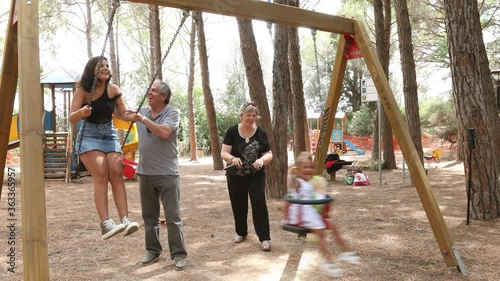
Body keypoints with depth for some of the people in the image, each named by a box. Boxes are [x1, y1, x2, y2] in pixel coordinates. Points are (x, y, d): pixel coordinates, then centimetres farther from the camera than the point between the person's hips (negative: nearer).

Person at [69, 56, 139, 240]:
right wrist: (82, 112, -32)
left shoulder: (113, 89, -1)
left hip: (109, 134, 3)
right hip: (89, 135, -3)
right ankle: (105, 224, -27)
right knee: (101, 175, -21)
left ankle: (125, 219, -19)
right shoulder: (83, 90, -7)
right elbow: (71, 118, -10)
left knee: (116, 173, -15)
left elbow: (123, 114, 8)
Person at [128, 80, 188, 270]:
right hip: (145, 173, 6)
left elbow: (164, 132, -25)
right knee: (149, 215, 14)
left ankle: (179, 254, 9)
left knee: (173, 216, 0)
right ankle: (153, 250, 27)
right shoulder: (142, 111, 8)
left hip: (167, 173, -5)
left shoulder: (171, 113, -8)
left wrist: (143, 119, -18)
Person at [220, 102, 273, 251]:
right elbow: (224, 153, -11)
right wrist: (233, 158, -34)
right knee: (238, 205, 11)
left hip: (256, 175, 0)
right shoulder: (232, 132, -8)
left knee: (259, 203, -8)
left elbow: (269, 154, -4)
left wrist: (262, 159, -28)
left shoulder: (260, 133, -5)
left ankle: (265, 238, -2)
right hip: (235, 176, 0)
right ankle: (241, 233, 33)